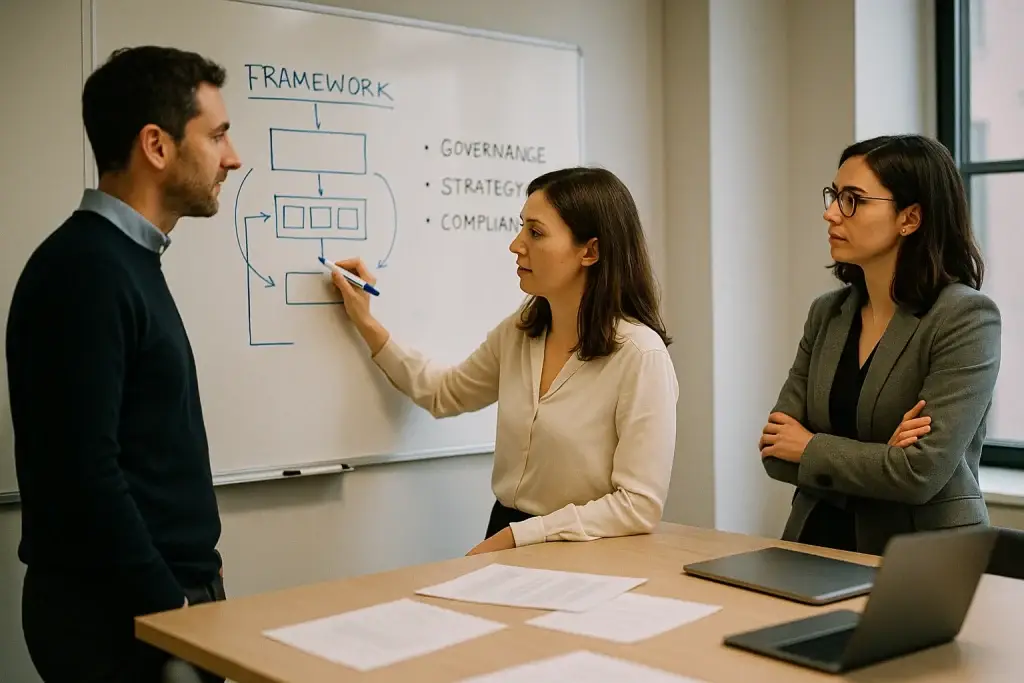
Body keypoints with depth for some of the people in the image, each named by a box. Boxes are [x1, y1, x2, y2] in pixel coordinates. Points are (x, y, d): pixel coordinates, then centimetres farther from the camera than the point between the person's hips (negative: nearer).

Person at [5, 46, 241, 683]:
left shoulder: (129, 259, 11)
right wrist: (171, 606, -18)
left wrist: (193, 569, 14)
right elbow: (84, 473, -25)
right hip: (118, 617, -9)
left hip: (166, 592, 9)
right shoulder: (84, 268, -19)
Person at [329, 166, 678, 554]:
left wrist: (516, 536, -16)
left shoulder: (640, 354, -16)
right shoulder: (520, 330, 4)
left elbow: (640, 506, -17)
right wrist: (366, 325, 14)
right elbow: (444, 394, 21)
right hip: (508, 540, 6)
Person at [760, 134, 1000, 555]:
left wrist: (812, 448, -5)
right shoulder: (827, 313, 7)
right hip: (819, 543, 4)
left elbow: (921, 473, -18)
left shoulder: (967, 318, -10)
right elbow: (777, 451, 3)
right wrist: (877, 459, -13)